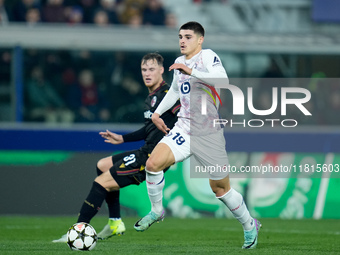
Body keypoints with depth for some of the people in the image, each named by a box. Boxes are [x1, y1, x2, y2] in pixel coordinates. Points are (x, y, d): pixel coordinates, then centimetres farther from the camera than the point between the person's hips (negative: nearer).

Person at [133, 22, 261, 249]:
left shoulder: (208, 56, -10)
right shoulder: (179, 62, 11)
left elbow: (222, 79, -31)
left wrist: (191, 72, -37)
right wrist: (158, 113, 23)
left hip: (209, 134, -5)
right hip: (183, 130, 5)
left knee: (220, 188, 5)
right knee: (153, 164, -18)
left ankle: (250, 226, 28)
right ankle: (156, 212, 3)